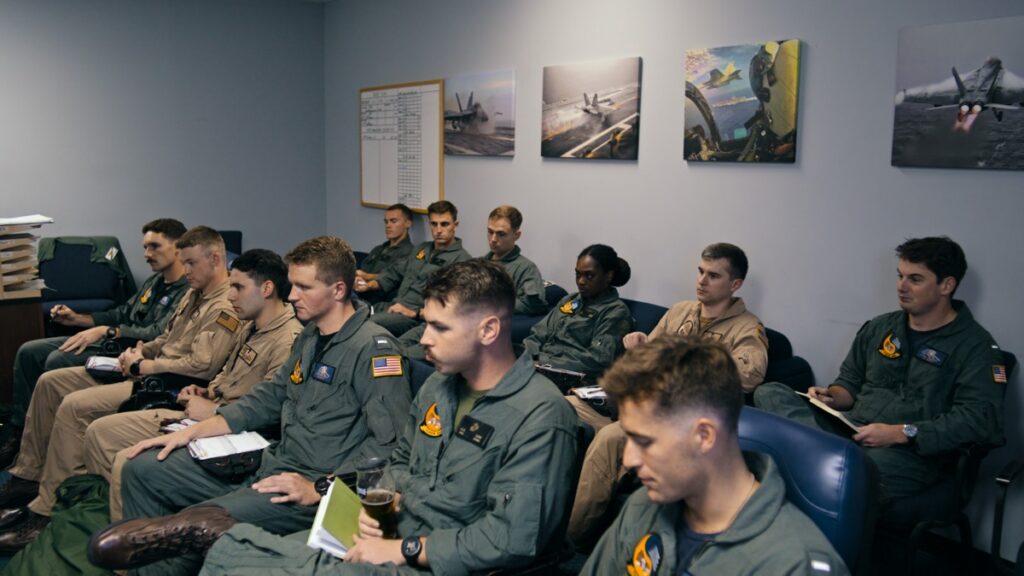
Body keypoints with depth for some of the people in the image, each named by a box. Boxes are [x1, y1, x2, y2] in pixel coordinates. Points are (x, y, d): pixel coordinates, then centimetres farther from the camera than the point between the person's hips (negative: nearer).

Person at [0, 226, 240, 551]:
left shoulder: (225, 308, -17)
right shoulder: (194, 294, 16)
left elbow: (201, 366, -26)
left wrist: (142, 366, -15)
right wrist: (141, 351, 4)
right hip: (150, 371, 11)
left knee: (74, 406, -24)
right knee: (50, 382, 8)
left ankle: (45, 510, -15)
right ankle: (27, 477, 16)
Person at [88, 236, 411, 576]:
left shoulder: (374, 348, -17)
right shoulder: (311, 335, 13)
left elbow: (389, 443, -22)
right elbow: (269, 396, 19)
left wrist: (320, 490, -23)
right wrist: (193, 432, 11)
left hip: (317, 487, -10)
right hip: (272, 463, 10)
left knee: (196, 524, -29)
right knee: (141, 470, 10)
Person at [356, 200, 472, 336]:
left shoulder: (461, 259, -4)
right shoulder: (422, 249, 23)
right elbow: (397, 273, 34)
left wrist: (414, 312, -22)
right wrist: (370, 284, 17)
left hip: (419, 316, -8)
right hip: (394, 306, 8)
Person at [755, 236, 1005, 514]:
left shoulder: (975, 345, 1)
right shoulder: (879, 328, 20)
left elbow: (980, 418, -12)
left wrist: (900, 433, -19)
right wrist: (831, 396, 3)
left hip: (913, 453, -6)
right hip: (849, 433, 7)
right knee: (769, 392, -14)